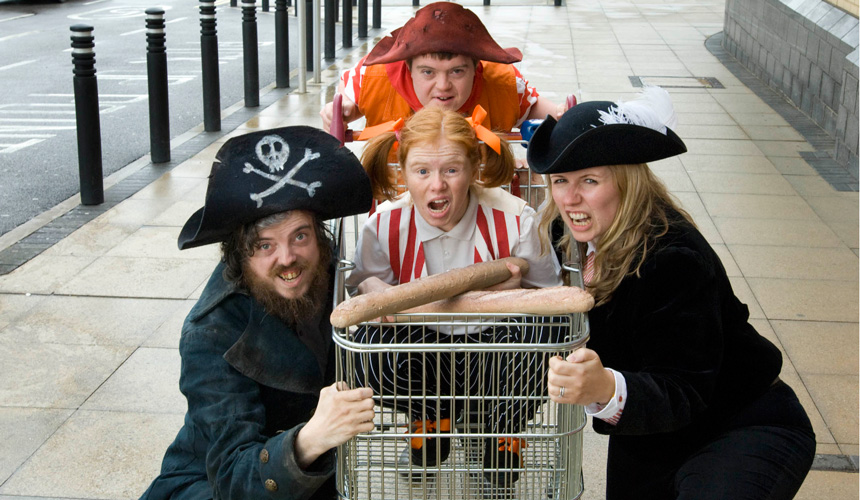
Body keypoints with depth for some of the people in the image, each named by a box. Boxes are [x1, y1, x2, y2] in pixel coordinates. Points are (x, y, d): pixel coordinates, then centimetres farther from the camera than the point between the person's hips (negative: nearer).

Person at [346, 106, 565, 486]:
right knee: (370, 344, -29)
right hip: (425, 349, 2)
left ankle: (504, 432, 0)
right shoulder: (385, 225, -11)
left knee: (537, 328, -34)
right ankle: (431, 417, 8)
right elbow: (363, 281, 6)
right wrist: (378, 291, -19)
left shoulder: (514, 221, -16)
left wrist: (517, 290, -29)